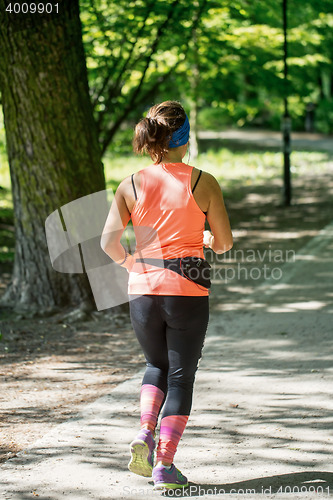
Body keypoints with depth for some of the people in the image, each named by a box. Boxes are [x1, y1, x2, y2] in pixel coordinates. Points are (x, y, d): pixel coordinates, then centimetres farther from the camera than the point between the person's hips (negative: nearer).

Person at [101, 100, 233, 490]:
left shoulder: (132, 185, -2)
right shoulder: (203, 183, -6)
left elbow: (108, 241, -4)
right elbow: (225, 243, -1)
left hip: (143, 291, 2)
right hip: (188, 292, -2)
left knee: (157, 365, 25)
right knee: (181, 376, 9)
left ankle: (145, 433, 3)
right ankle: (164, 465, 6)